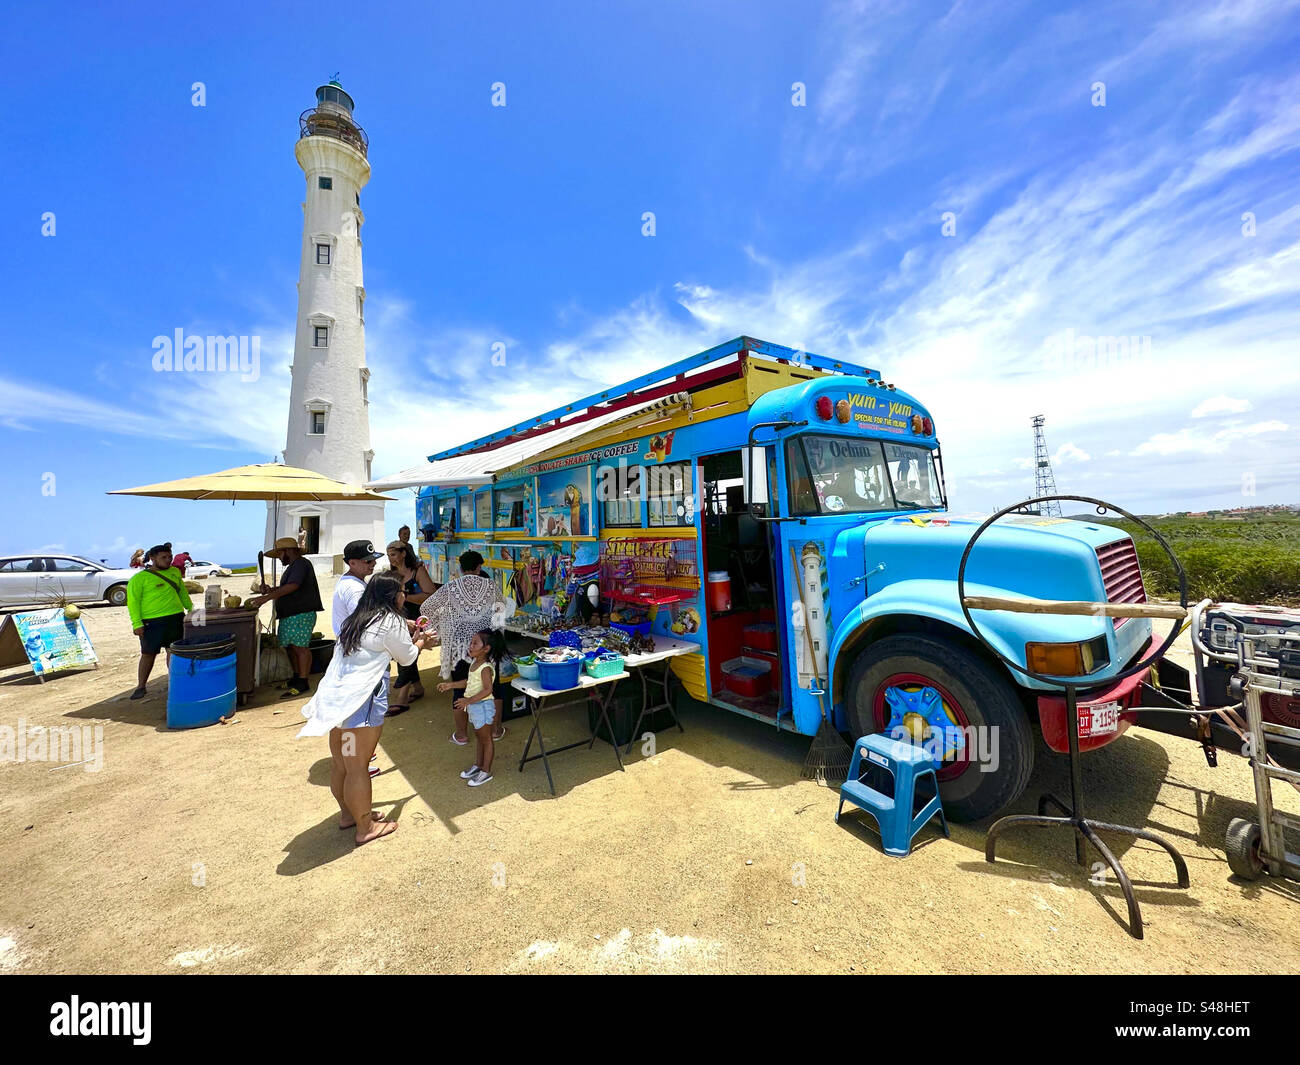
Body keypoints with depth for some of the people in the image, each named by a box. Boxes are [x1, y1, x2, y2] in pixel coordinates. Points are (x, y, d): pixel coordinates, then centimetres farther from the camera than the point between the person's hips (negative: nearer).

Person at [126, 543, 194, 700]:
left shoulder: (174, 572, 13)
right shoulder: (139, 578, -2)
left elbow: (182, 592, 25)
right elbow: (133, 601, -6)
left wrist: (190, 608, 23)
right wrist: (137, 624, -13)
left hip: (176, 618, 4)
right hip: (152, 622, -4)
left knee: (174, 651, 5)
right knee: (148, 654, 5)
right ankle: (140, 686, 18)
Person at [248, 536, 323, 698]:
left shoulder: (301, 564, -11)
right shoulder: (292, 566, 23)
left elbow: (292, 586, -24)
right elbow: (286, 589, 26)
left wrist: (266, 598, -25)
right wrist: (270, 590, 8)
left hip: (301, 614, -11)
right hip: (289, 615, 11)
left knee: (300, 647, -8)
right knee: (291, 647, 14)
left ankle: (303, 683, -5)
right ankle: (297, 677, 23)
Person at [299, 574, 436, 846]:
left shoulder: (357, 619, 14)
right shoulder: (391, 622, -12)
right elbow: (407, 657, 2)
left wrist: (413, 641, 30)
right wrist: (421, 643, 21)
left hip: (335, 696, 9)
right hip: (361, 700, -9)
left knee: (340, 762, 20)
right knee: (357, 766, 3)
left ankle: (348, 813, 38)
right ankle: (365, 828, 18)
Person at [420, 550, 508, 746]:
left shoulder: (450, 588, -7)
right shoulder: (490, 586, -5)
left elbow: (425, 608, 1)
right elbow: (502, 604, 12)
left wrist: (441, 623, 16)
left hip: (459, 646, 0)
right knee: (493, 685, 15)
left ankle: (461, 734, 25)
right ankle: (496, 729, 25)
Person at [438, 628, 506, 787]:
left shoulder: (486, 667, -25)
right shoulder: (474, 662, 4)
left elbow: (487, 689, -31)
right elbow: (469, 682, 17)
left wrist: (469, 700, -36)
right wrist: (451, 685, 15)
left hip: (483, 706, -9)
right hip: (473, 706, 9)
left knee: (486, 739, 7)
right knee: (479, 738, 23)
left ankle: (486, 771, 20)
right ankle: (477, 765, 39)